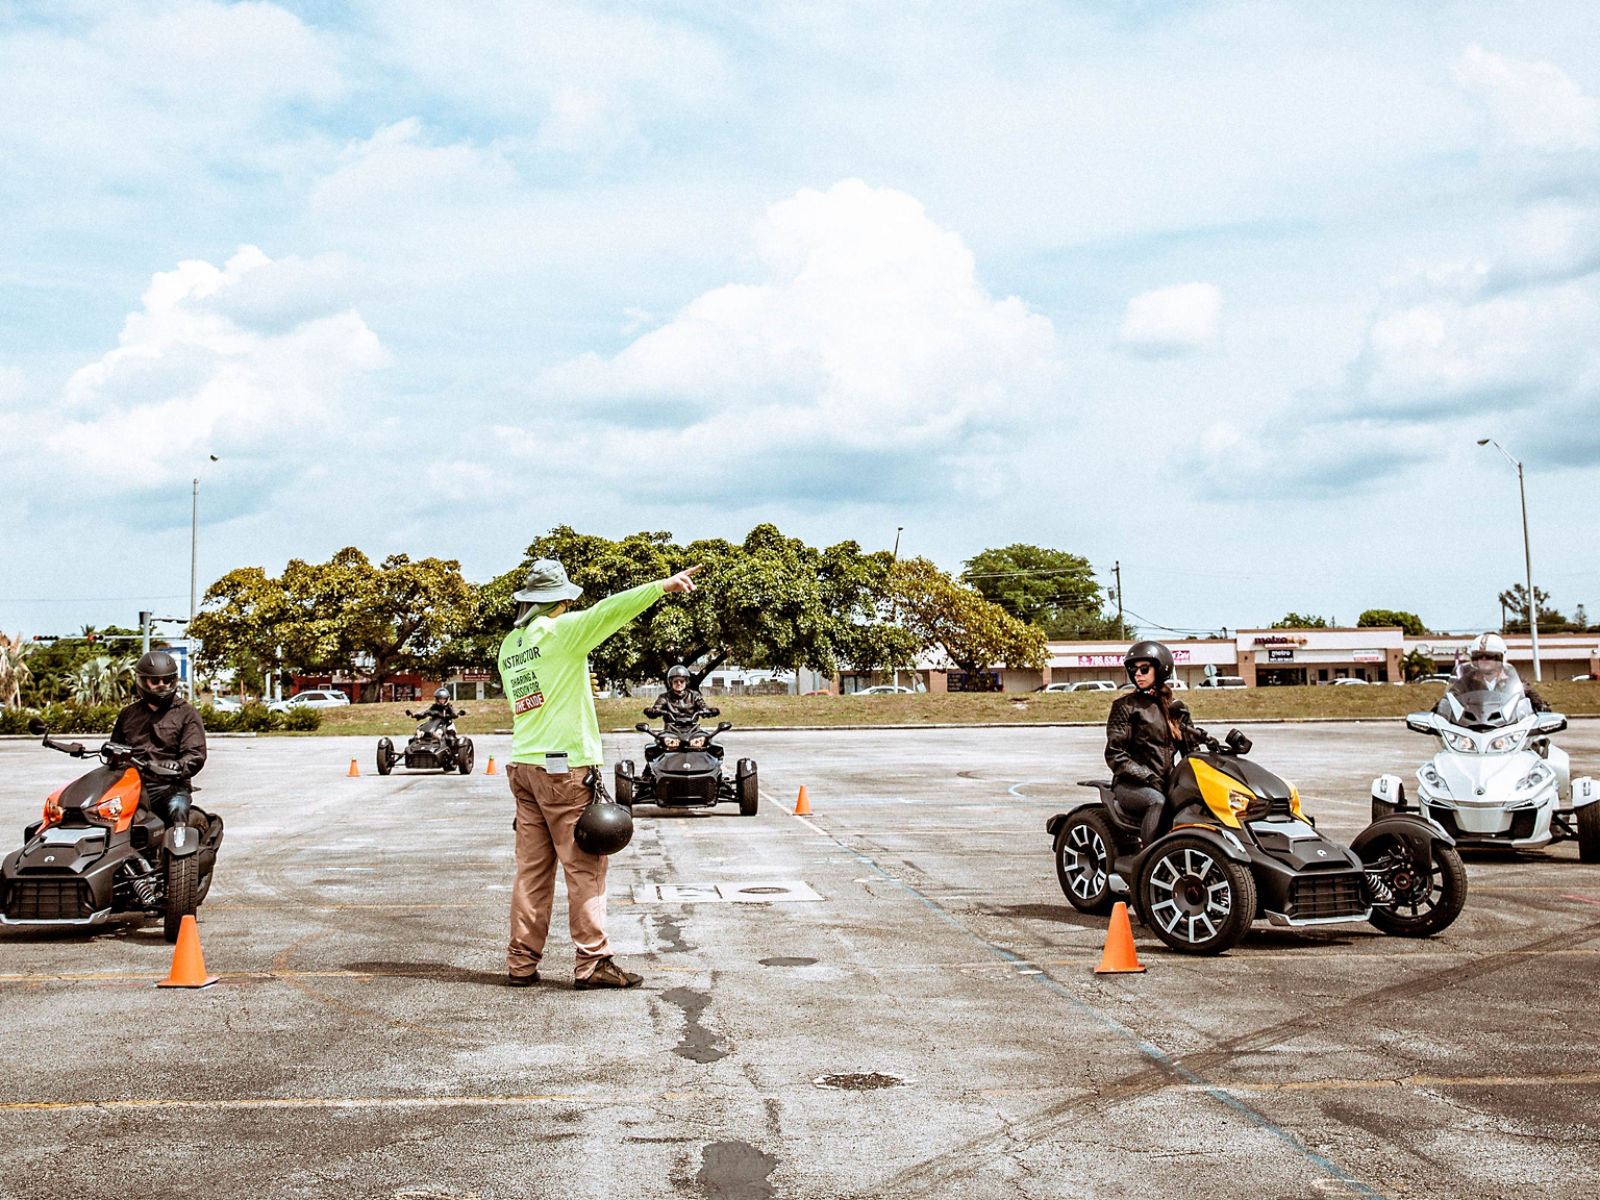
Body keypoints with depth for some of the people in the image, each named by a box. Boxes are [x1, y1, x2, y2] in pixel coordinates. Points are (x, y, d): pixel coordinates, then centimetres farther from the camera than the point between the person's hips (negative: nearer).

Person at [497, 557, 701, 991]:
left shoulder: (509, 646, 13)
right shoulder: (560, 632, -9)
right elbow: (609, 611, -21)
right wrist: (662, 586, -25)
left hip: (523, 766, 7)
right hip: (565, 768, -7)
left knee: (532, 869, 9)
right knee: (585, 869, -2)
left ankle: (521, 963, 11)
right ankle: (592, 963, 0)